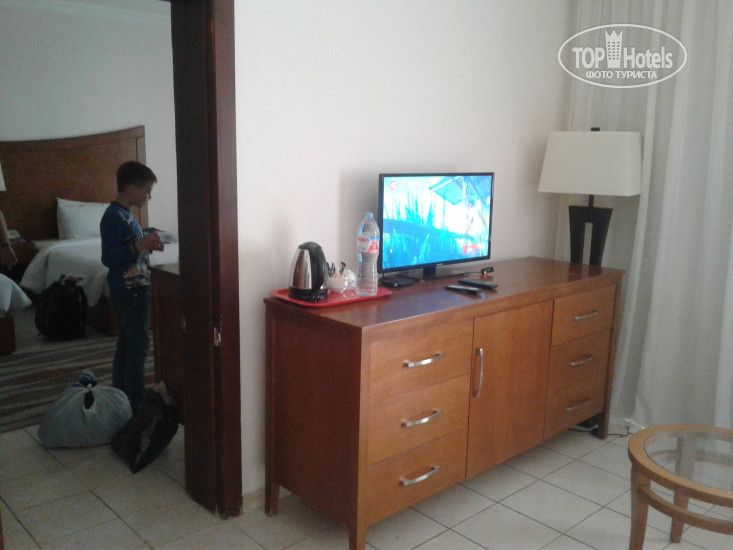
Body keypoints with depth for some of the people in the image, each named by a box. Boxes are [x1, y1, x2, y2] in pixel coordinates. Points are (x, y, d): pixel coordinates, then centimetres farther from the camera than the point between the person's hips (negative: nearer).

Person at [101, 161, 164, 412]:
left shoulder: (124, 214, 12)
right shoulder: (113, 216, -18)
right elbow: (108, 257, -23)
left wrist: (148, 243, 9)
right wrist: (140, 245, -28)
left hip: (131, 290, 10)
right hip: (131, 292, -10)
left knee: (126, 344, 15)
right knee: (139, 346, -4)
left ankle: (120, 397, 26)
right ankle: (136, 404, 4)